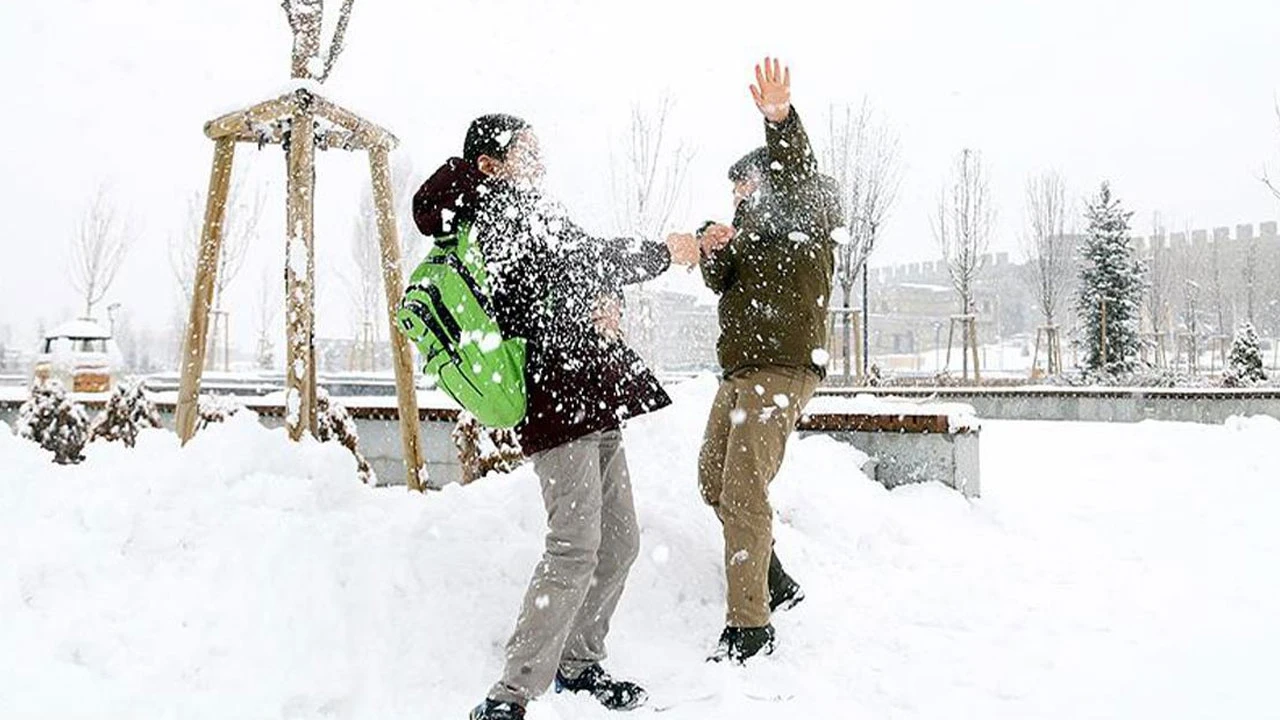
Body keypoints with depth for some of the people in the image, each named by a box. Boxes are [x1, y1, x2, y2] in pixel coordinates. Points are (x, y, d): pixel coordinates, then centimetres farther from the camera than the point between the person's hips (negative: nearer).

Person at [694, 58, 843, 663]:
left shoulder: (807, 215, -1)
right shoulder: (753, 226, 24)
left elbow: (797, 177, -24)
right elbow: (721, 283, 14)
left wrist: (781, 121, -44)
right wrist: (713, 253, -9)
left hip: (783, 369, -10)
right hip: (740, 370, 10)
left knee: (744, 492, -14)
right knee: (714, 482, 15)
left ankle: (749, 624, -8)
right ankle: (776, 584, 27)